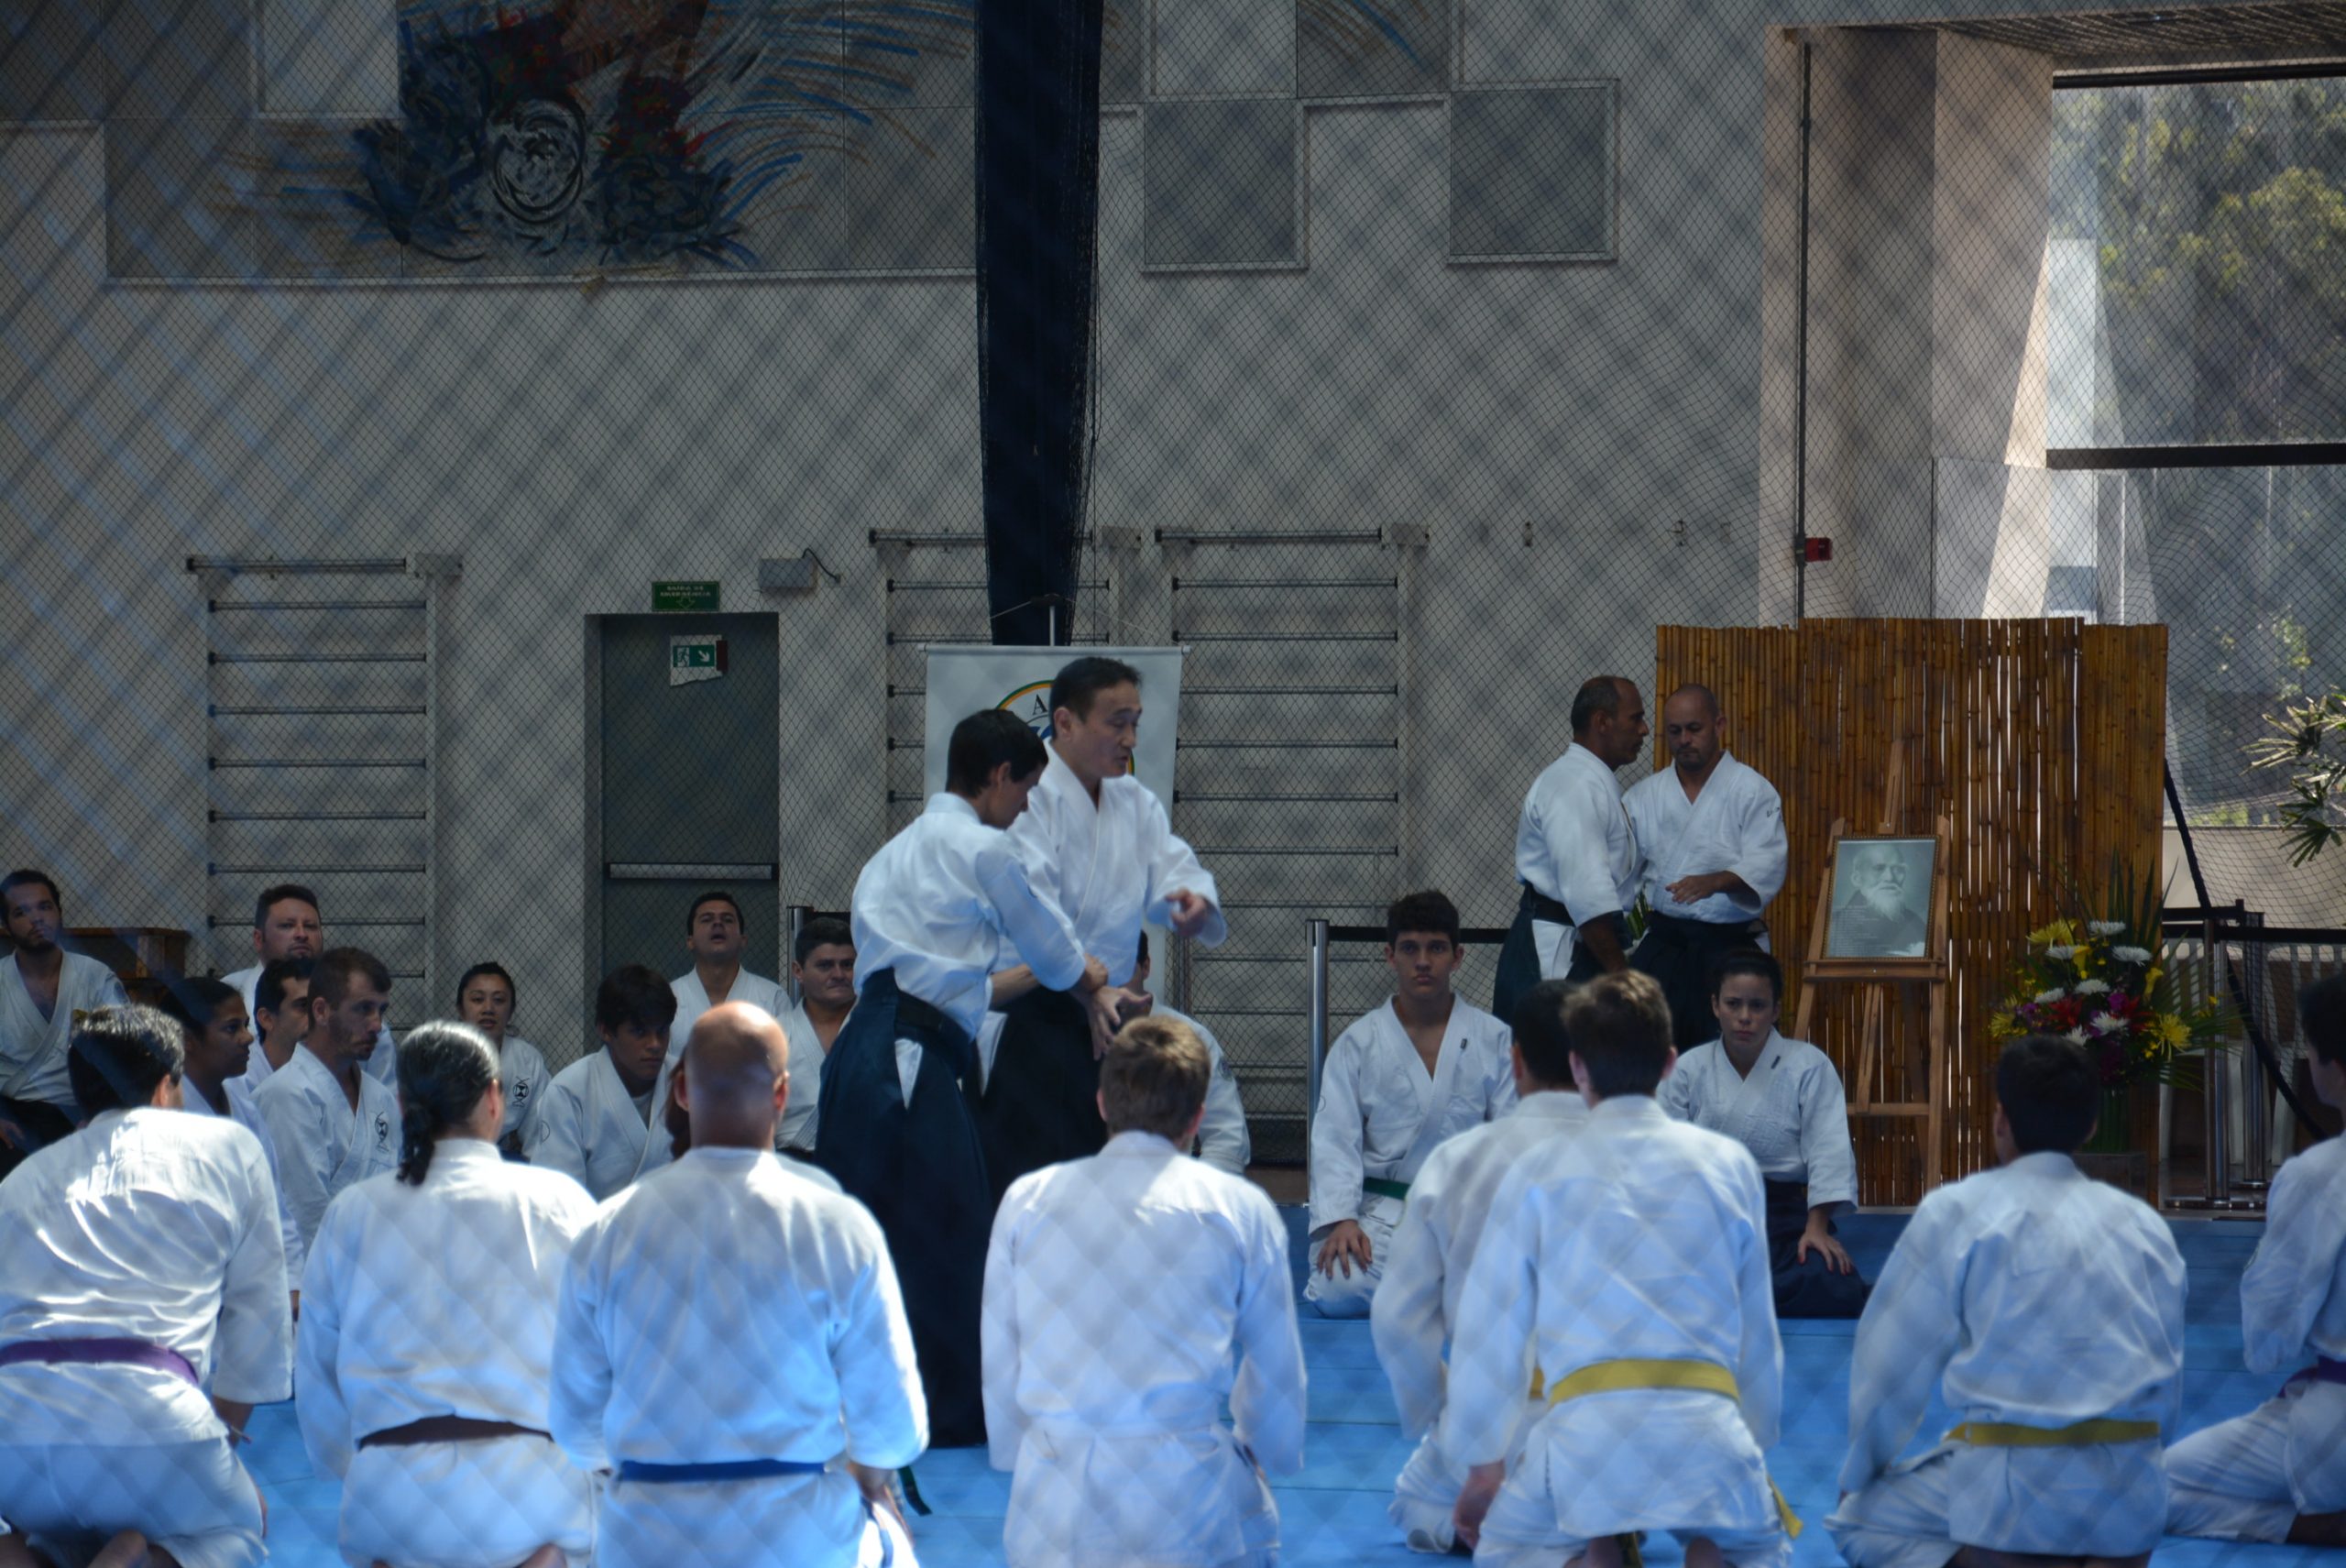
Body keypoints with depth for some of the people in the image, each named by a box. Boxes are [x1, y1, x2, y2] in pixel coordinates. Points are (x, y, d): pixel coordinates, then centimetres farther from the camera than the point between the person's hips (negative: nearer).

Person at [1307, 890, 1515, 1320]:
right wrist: (1341, 1220, -14)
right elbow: (1334, 1139, 1)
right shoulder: (1358, 1044, 6)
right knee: (1336, 1293, -28)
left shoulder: (1493, 1039, 6)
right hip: (1385, 1215, 0)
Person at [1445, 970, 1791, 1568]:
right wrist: (1751, 1445, 30)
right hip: (1710, 1423, 1)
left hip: (1586, 1429, -1)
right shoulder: (1729, 1165, 12)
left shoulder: (1540, 1172, 8)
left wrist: (1482, 1469, 22)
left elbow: (1490, 1334, 11)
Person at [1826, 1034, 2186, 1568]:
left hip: (2018, 1496, -5)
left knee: (1864, 1520, 18)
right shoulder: (2145, 1225, 10)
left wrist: (1860, 1473, 17)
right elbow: (2169, 1388, 14)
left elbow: (1892, 1364, 2)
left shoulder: (1957, 1213, -3)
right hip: (2133, 1504, 5)